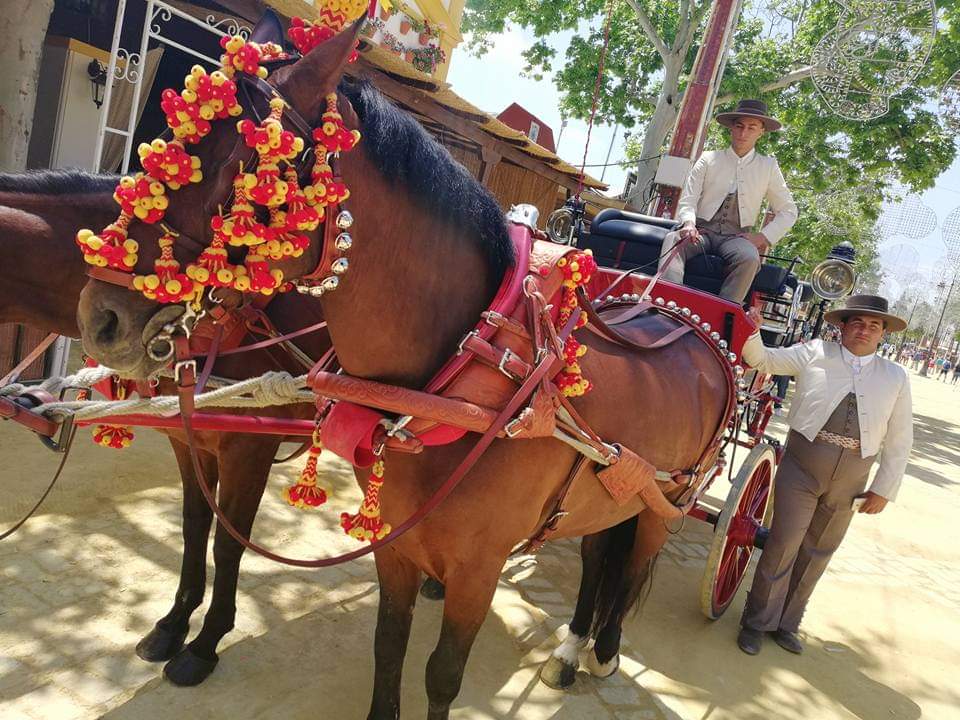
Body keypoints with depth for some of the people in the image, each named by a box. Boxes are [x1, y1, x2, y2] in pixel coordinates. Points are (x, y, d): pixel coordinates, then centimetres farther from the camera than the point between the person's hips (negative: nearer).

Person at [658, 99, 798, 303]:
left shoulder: (768, 166, 14)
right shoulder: (708, 159, 12)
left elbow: (788, 211, 16)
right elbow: (687, 200, 4)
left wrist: (763, 237, -1)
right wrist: (688, 223, -19)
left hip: (736, 236, 0)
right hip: (702, 230, 0)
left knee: (750, 258, -36)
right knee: (672, 240, -34)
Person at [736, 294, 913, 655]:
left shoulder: (896, 377, 6)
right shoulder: (814, 353, 1)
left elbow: (899, 440, 7)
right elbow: (764, 359, 3)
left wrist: (884, 489, 4)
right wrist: (750, 333, -19)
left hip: (850, 481, 3)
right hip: (802, 466, -2)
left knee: (816, 553, 13)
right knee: (783, 544, -2)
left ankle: (787, 623, 30)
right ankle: (757, 621, 16)